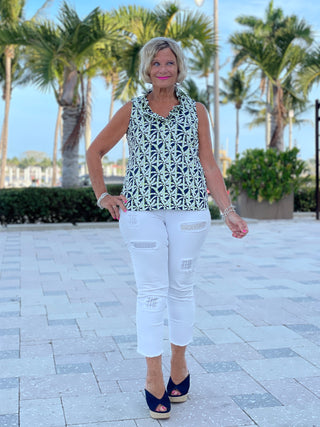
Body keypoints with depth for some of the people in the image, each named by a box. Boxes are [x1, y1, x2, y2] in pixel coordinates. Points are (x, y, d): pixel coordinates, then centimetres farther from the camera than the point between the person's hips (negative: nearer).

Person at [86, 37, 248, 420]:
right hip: (142, 209, -1)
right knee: (151, 291, 0)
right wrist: (102, 197, 6)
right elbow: (95, 151, 15)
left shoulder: (196, 111, 8)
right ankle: (153, 376, 8)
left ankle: (179, 364, 26)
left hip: (188, 209, 1)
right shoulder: (131, 111, 7)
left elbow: (209, 165, 7)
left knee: (181, 288, 9)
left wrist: (228, 211, -1)